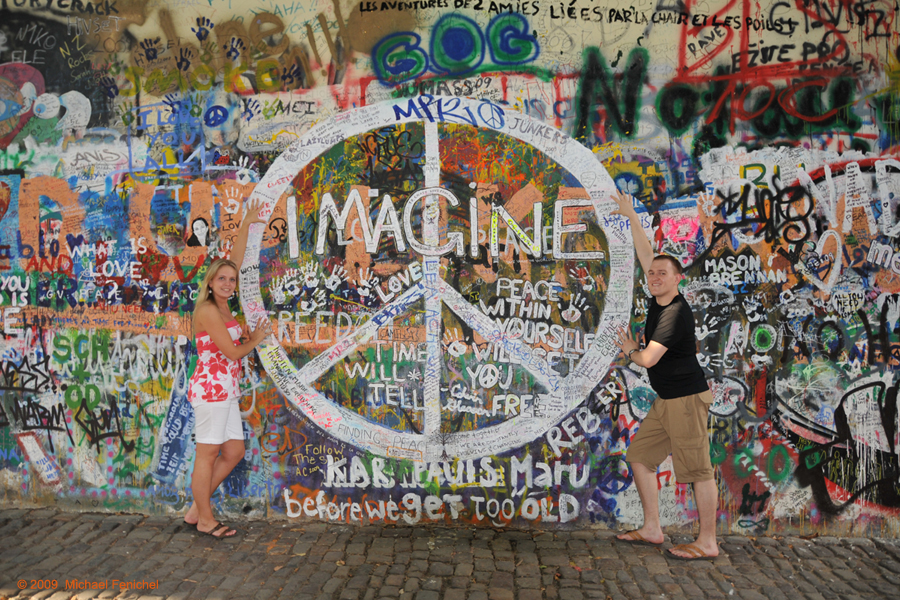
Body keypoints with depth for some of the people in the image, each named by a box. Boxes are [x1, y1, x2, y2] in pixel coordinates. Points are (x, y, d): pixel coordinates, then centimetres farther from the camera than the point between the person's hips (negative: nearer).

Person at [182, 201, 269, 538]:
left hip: (226, 392, 9)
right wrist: (255, 339, 3)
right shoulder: (207, 310, -13)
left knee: (234, 452, 12)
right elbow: (232, 352, -15)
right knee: (208, 454, 2)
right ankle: (205, 520, 16)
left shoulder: (222, 307, 11)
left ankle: (195, 510, 24)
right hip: (211, 389, -9)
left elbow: (236, 260, 18)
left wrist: (246, 225, 23)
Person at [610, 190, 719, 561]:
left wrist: (629, 349, 1)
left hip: (687, 398, -10)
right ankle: (652, 530, 19)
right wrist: (632, 217, 15)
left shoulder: (675, 313, -19)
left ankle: (707, 543, 8)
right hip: (667, 401, 10)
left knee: (698, 469, -2)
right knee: (639, 456, 11)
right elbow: (645, 255, 14)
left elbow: (648, 359, -21)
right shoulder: (659, 300, 7)